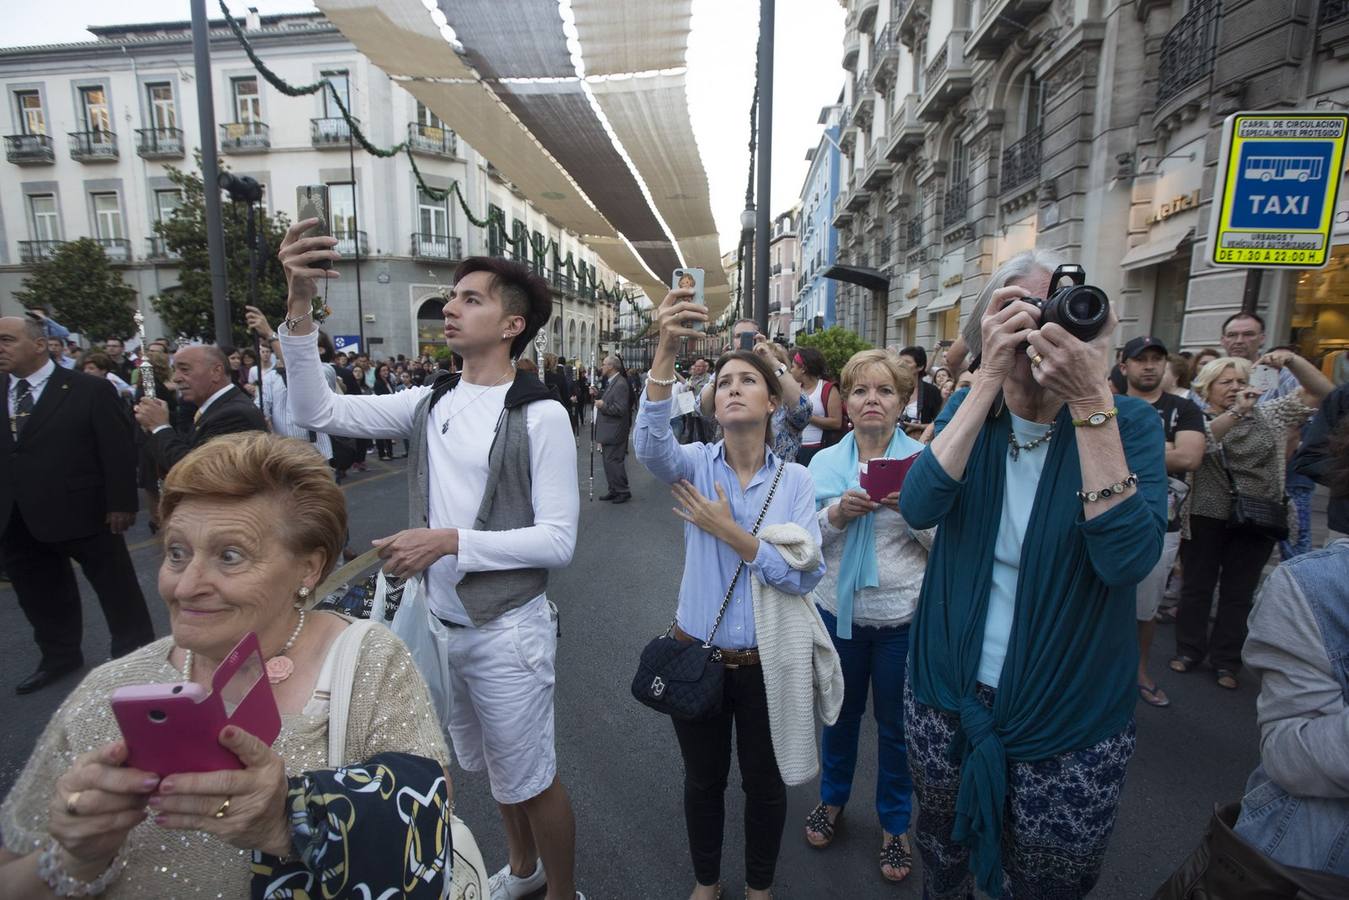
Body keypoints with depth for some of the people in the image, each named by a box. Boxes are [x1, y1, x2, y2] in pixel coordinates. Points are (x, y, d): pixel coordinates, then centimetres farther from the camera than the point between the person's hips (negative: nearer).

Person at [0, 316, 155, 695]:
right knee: (40, 595, 19)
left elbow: (119, 448, -9)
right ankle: (59, 656, 38)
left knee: (117, 589, 8)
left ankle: (136, 656, 25)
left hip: (83, 512, -5)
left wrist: (120, 504, -12)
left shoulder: (90, 389, -8)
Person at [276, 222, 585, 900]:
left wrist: (451, 540, -25)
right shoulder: (430, 402, 1)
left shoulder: (539, 416, -17)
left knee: (530, 779, 12)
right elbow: (317, 411, -4)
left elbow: (558, 540, -19)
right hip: (440, 624, 7)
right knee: (490, 767, 26)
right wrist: (300, 306, -13)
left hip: (506, 631, -6)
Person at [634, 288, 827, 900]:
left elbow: (806, 574, -17)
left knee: (764, 783, 20)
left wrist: (730, 532, -24)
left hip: (768, 661, 0)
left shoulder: (795, 479, -8)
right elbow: (650, 446, -33)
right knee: (703, 780, 21)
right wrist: (665, 353, -46)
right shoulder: (695, 464, -9)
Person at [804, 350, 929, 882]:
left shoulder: (924, 461, -7)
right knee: (840, 710, 20)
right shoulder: (824, 462, -1)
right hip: (839, 609, 2)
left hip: (904, 616, -1)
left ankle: (895, 823, 39)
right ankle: (833, 798, 46)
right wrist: (836, 514, -19)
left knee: (896, 723, 14)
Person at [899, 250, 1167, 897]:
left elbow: (1128, 557, -26)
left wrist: (1090, 401, -30)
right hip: (948, 693, 2)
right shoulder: (970, 408, -4)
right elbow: (919, 507, -22)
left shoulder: (1128, 422, -10)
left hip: (1068, 718, -1)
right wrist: (990, 380, -28)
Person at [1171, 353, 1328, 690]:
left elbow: (1321, 392, 3)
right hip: (1206, 519, -3)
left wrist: (1292, 359, -10)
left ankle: (1226, 661, 21)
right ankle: (1189, 650, 21)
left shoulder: (1269, 414, 8)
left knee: (1239, 593, 10)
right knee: (1197, 587, 8)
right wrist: (1236, 411, -34)